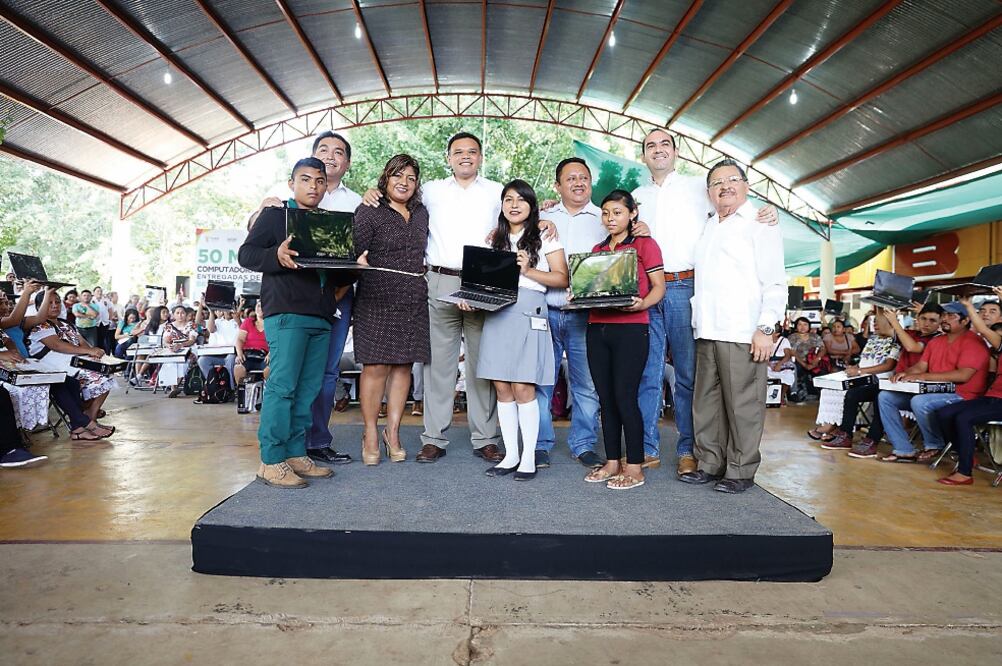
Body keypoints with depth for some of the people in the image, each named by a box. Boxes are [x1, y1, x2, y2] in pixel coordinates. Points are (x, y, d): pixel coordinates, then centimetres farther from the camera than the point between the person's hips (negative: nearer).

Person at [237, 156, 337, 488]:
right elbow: (245, 254, -1)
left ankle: (296, 454, 13)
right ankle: (271, 461, -3)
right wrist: (277, 256, -20)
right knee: (282, 386, -9)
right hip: (286, 312, -6)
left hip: (321, 316, 6)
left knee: (308, 389, 6)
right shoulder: (275, 215, 6)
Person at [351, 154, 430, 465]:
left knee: (403, 365, 6)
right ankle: (371, 434, 9)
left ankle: (393, 432, 17)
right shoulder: (369, 212, 0)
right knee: (375, 366, -4)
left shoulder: (421, 213, 17)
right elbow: (354, 252, -7)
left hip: (414, 301, 5)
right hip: (377, 299, -5)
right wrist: (358, 262, -27)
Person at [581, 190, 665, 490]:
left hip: (630, 329, -6)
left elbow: (658, 287, -2)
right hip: (597, 329, 6)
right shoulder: (597, 250, 20)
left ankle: (635, 468, 3)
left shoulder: (644, 244, 3)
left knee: (624, 396, -7)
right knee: (606, 398, 7)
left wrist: (641, 304, -21)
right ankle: (612, 462, 17)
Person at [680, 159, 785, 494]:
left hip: (742, 334, -6)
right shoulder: (707, 228, 21)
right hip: (706, 332, 6)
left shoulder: (760, 225, 2)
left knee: (742, 405, -1)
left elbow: (775, 283, -5)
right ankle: (710, 464, 20)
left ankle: (741, 471, 9)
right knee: (707, 403, 10)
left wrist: (765, 329, -12)